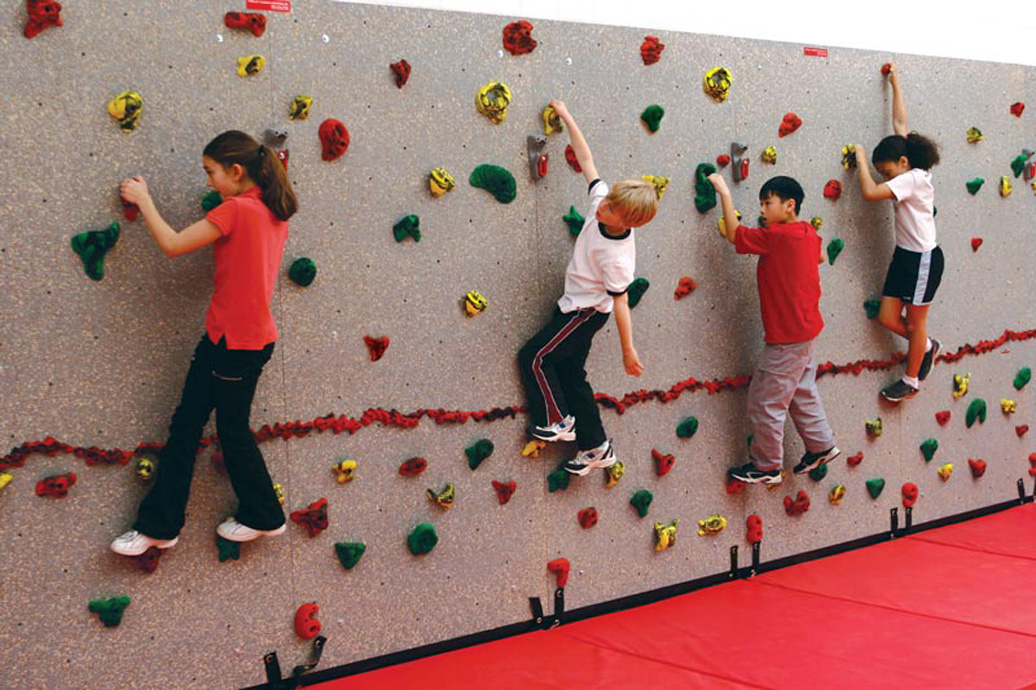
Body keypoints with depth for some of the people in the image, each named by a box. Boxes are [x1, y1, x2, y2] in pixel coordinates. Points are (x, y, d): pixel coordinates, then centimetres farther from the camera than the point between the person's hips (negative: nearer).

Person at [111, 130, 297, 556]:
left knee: (232, 429, 9)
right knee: (185, 424, 10)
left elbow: (172, 245, -15)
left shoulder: (235, 210, -19)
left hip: (235, 341, -9)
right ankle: (158, 525, 15)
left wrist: (142, 200, -4)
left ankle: (264, 517, 27)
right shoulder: (275, 212, 7)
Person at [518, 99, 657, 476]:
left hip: (585, 311, -9)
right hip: (575, 305, 9)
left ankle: (558, 420, 12)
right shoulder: (601, 200, -12)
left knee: (533, 357, -3)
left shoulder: (617, 255, -29)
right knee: (569, 372, 13)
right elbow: (586, 159, -3)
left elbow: (620, 302, -23)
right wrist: (567, 118, 0)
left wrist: (629, 352, -16)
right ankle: (597, 447, 20)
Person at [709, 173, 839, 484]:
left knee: (765, 401, 2)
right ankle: (821, 446, 33)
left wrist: (725, 193, -7)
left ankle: (766, 467, 13)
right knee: (802, 393, 24)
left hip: (787, 337, -9)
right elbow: (820, 257, 26)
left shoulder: (776, 236, -22)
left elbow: (734, 234, -14)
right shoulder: (808, 233, 4)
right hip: (807, 330, 9)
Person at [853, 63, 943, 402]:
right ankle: (926, 347, 33)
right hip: (904, 255, 8)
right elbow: (900, 123, 9)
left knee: (915, 323, 6)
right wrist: (895, 85, 14)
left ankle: (911, 380, 22)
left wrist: (860, 159, -17)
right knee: (888, 317, 8)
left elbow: (870, 192, -31)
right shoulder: (909, 174, 3)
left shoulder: (913, 178, -21)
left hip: (923, 259, -8)